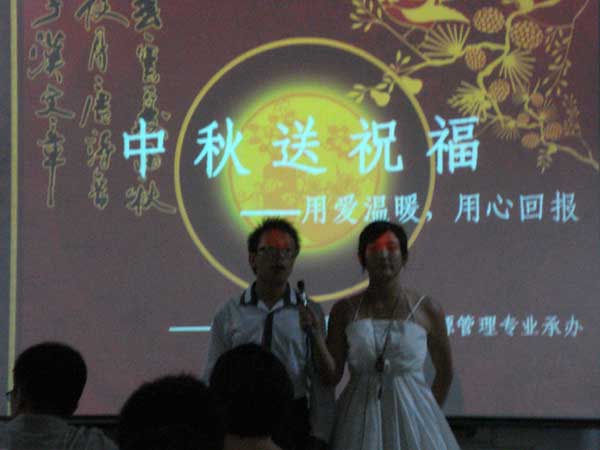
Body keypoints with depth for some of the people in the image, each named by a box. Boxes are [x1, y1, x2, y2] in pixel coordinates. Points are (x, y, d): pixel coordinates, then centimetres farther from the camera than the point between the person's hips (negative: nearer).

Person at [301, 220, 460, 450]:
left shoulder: (427, 310, 0)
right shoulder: (345, 310, 2)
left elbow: (444, 371, 13)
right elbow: (332, 375, -2)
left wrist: (428, 413, 11)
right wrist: (315, 336, -15)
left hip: (411, 412, 0)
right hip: (360, 419, 0)